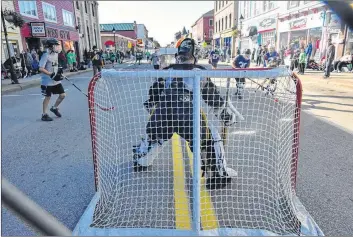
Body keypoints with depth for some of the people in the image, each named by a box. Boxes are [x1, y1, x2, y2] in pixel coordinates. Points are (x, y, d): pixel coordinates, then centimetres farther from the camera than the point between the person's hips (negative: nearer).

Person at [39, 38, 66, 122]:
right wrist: (51, 74, -24)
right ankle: (44, 115, 14)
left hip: (56, 80, 7)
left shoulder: (55, 54, 9)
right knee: (48, 97, 1)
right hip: (48, 81, -7)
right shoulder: (46, 55, -16)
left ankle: (54, 108, 30)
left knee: (62, 95, 7)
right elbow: (41, 69, -21)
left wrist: (59, 70, 5)